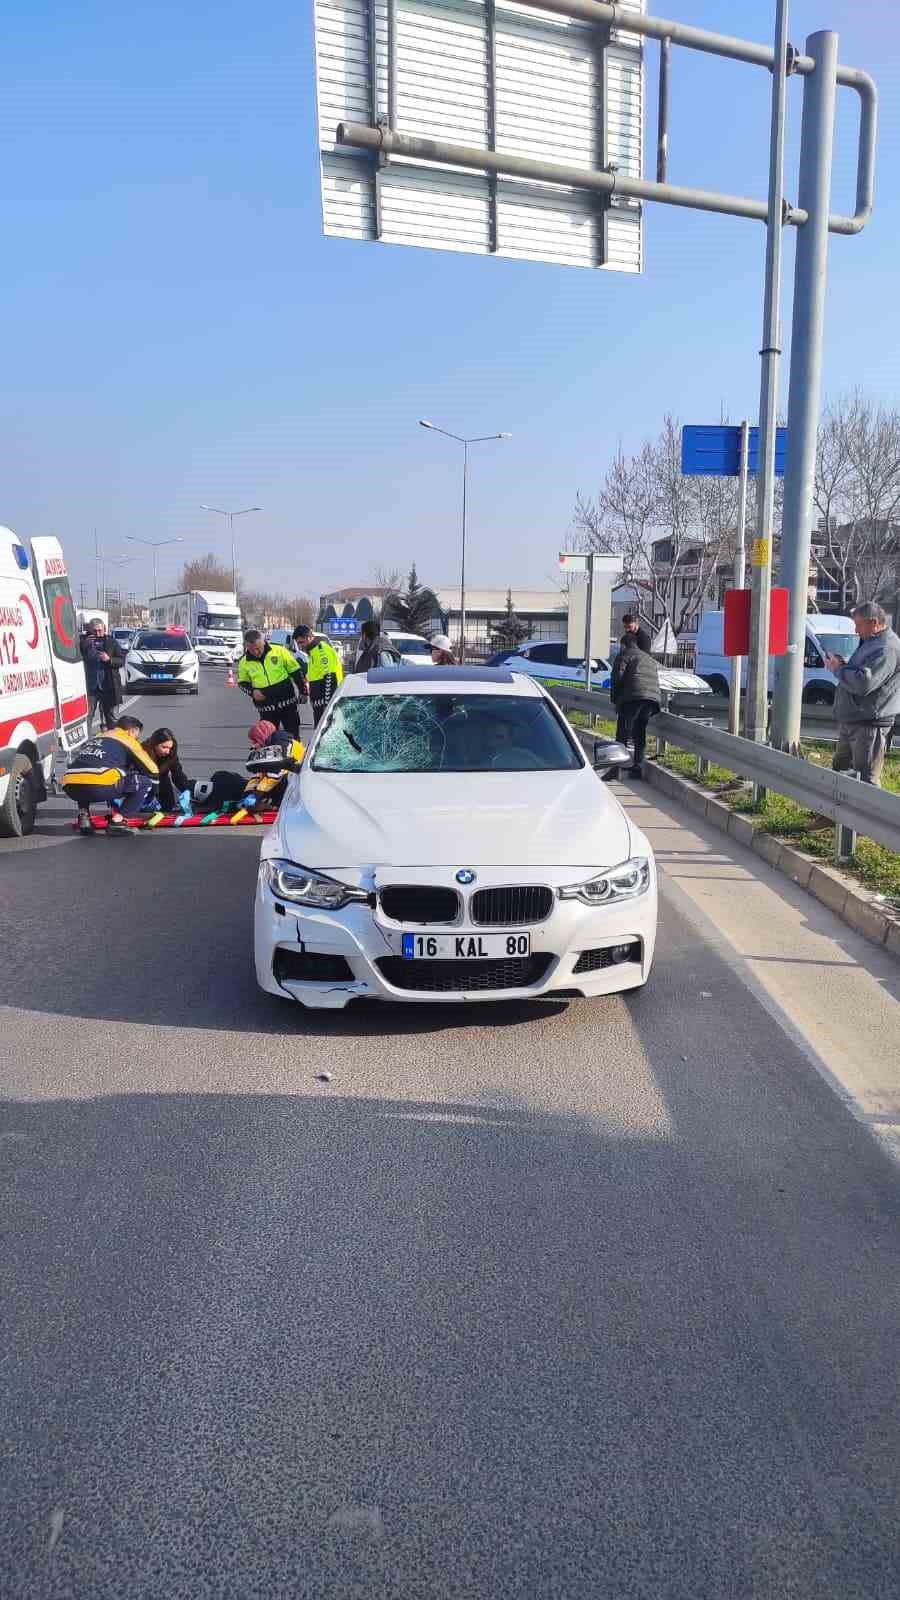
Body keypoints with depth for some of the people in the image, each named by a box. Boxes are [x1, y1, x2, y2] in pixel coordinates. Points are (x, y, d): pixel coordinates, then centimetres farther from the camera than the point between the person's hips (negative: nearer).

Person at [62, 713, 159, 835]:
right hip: (99, 788, -6)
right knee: (145, 782, 9)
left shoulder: (95, 738, 35)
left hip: (71, 788, 7)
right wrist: (151, 796, 37)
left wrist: (113, 806, 53)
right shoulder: (128, 740, 17)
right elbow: (152, 771, 19)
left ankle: (83, 815, 20)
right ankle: (117, 820, 2)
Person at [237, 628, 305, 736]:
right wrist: (252, 691, -10)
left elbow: (295, 671, 1)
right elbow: (242, 682, 10)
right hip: (266, 709, 1)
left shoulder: (279, 651, -8)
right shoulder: (244, 662, -3)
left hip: (287, 703, -1)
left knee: (293, 735, 10)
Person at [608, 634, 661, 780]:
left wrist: (614, 698, 9)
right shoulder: (649, 658, 32)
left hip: (633, 697, -7)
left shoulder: (625, 655, 9)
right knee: (639, 733, 14)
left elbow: (617, 677, -2)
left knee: (623, 732, -7)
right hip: (653, 697, 7)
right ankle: (638, 767, 11)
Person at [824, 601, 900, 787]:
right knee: (840, 769, 22)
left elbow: (863, 683, -29)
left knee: (866, 780, -7)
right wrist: (841, 665, 4)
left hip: (869, 724, -11)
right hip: (850, 721, 11)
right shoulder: (870, 642, 15)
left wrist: (838, 668, -14)